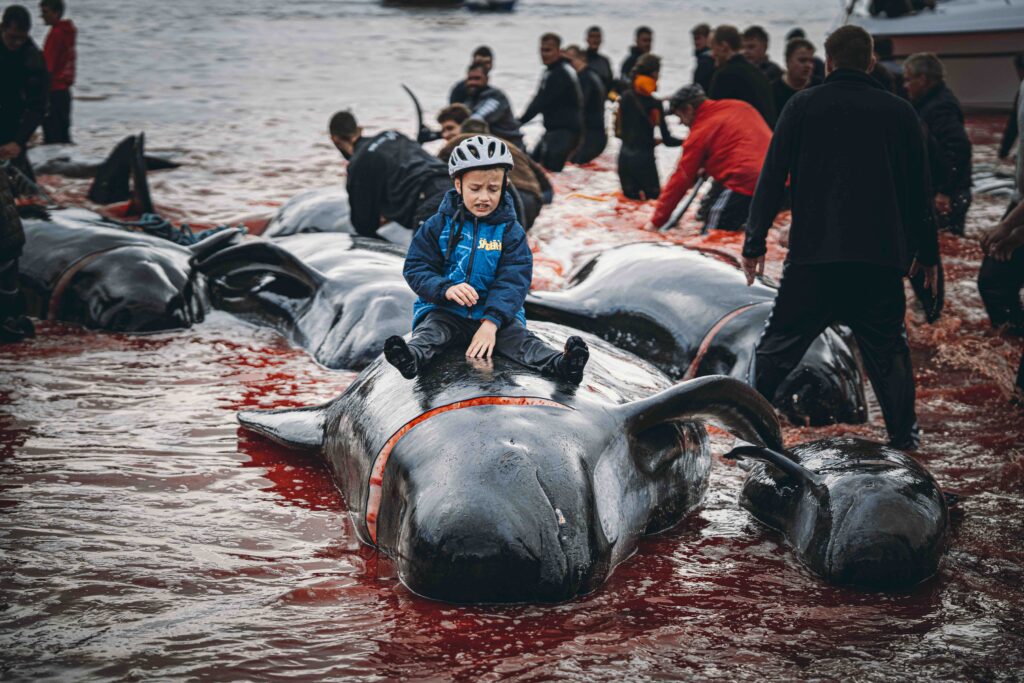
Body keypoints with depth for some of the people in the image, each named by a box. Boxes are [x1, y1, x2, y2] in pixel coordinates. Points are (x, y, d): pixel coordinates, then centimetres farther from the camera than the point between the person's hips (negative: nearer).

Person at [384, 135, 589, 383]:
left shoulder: (510, 231, 1)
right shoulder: (439, 225, 2)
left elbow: (514, 279, -8)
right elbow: (416, 268, 0)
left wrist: (492, 321, -24)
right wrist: (445, 289, -23)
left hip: (496, 311, 0)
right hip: (444, 309, 0)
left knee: (520, 338, -25)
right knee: (429, 331, -30)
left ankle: (560, 364, -48)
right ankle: (413, 357, -58)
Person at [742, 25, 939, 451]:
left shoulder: (803, 106, 1)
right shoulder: (898, 112, 6)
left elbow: (773, 176, -1)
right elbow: (919, 189, 10)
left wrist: (755, 241, 2)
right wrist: (927, 253, 16)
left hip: (813, 253, -1)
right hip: (881, 254, 1)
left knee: (781, 340, 8)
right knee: (887, 346, 11)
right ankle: (903, 433, 11)